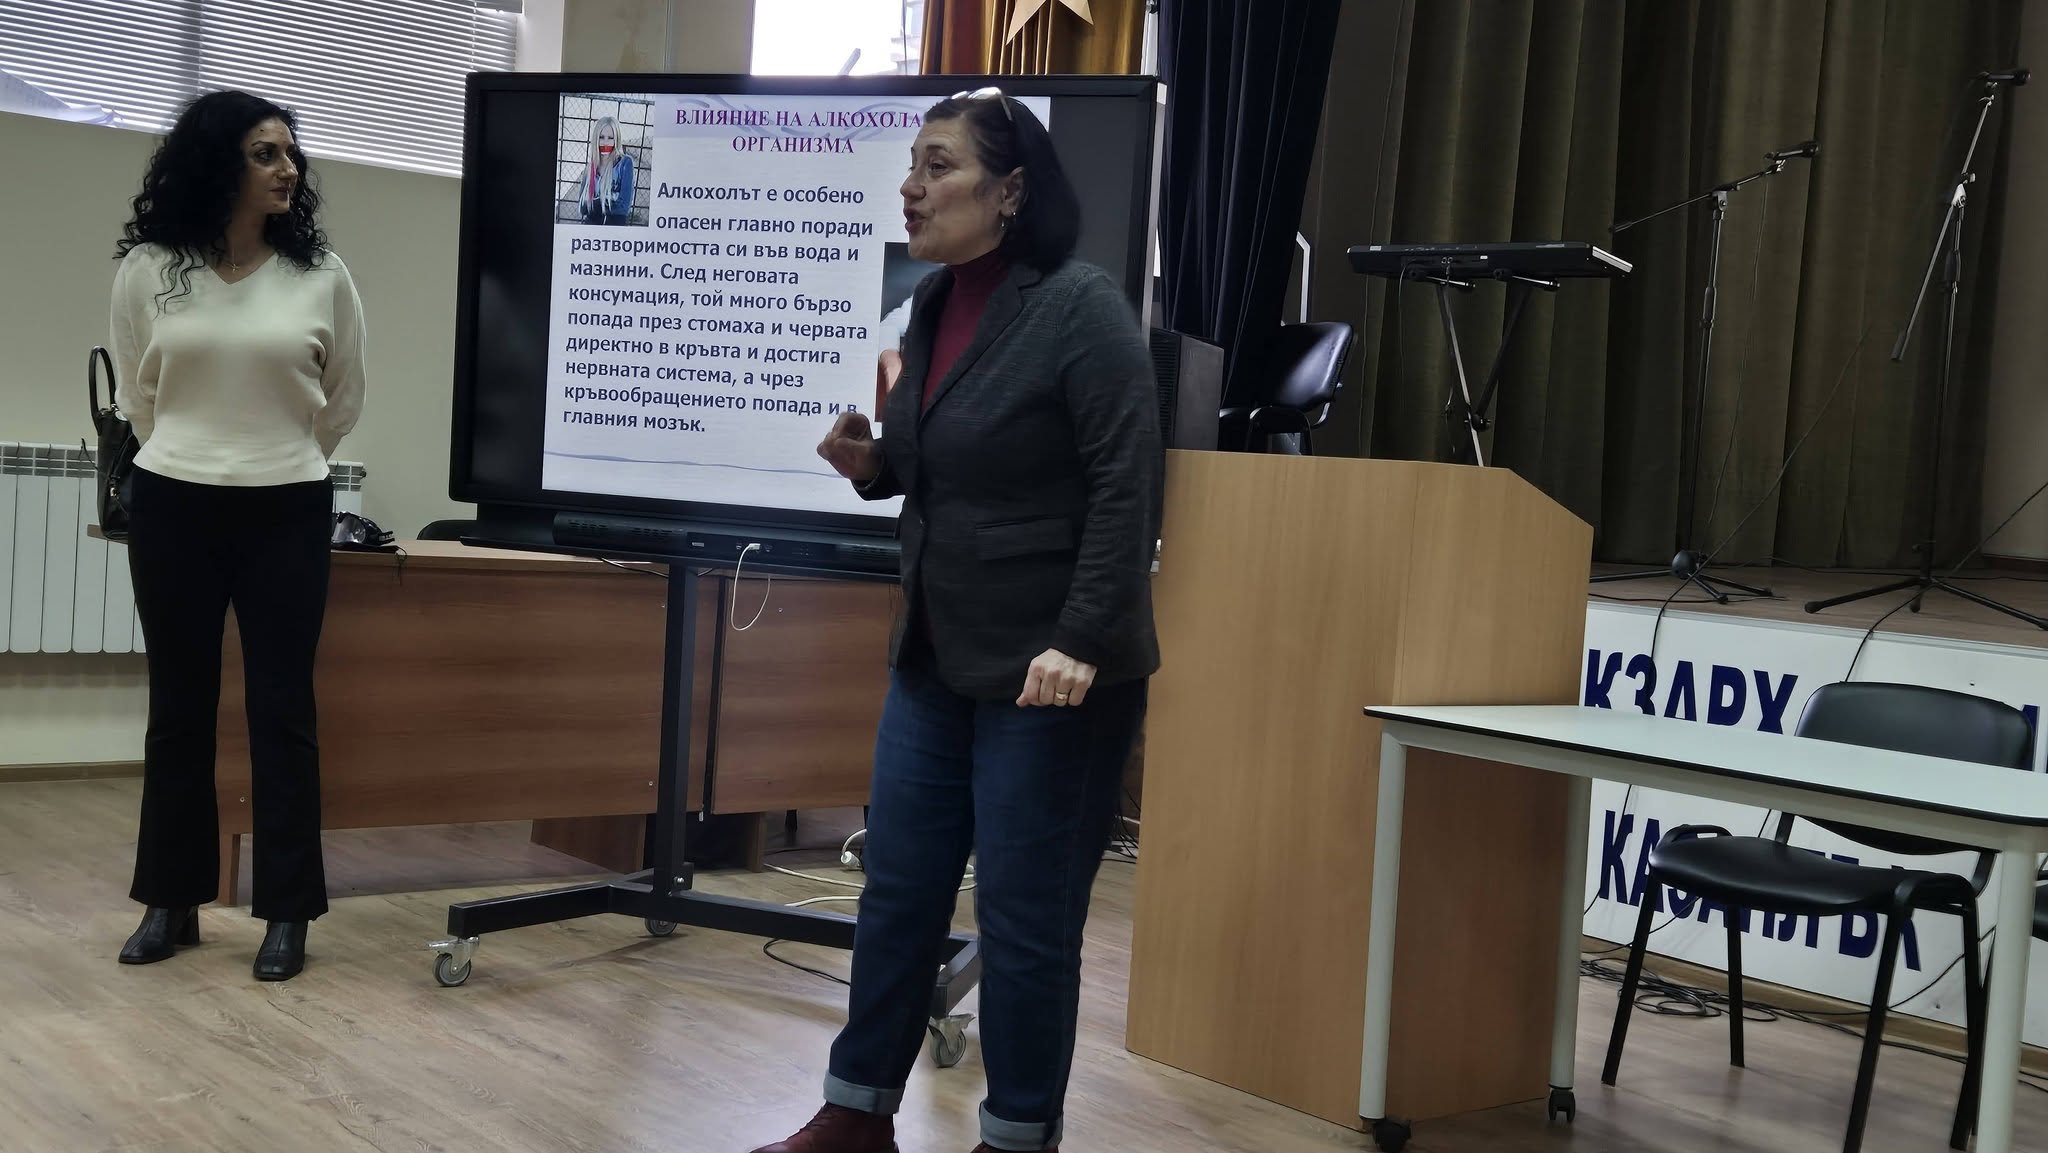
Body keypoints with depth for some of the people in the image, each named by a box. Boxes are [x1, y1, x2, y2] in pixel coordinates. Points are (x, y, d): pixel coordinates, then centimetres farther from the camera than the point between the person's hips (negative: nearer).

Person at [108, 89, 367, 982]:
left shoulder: (322, 276, -3)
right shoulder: (147, 271, -2)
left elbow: (344, 401, 10)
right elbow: (137, 397, 11)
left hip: (287, 515, -1)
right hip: (173, 508, 1)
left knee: (282, 710, 0)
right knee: (180, 707, 8)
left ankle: (287, 914, 7)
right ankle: (170, 901, 18)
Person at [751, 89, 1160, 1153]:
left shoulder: (1081, 309, -14)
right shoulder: (934, 306, 9)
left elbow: (1125, 489, -19)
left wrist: (1082, 644, -25)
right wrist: (871, 462, 0)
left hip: (1046, 672, -8)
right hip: (936, 657, 8)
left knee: (1025, 920, 3)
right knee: (896, 893, 14)